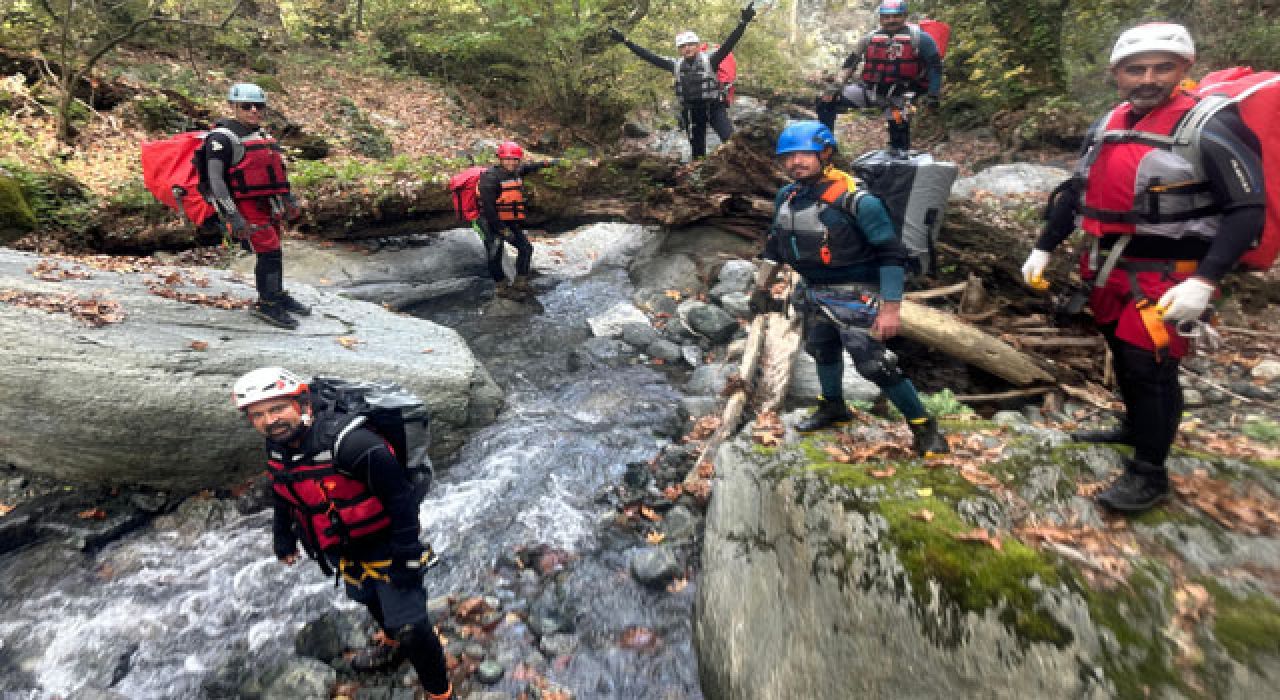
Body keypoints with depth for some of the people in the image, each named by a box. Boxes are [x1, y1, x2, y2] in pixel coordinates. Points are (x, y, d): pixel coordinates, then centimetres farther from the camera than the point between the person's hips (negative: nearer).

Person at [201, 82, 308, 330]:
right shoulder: (222, 138, -11)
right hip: (244, 208, -8)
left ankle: (277, 294, 35)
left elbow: (275, 171, 25)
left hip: (267, 206, 8)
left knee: (273, 252, 18)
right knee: (268, 251, -13)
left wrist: (288, 199, 18)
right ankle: (267, 304, -2)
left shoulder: (262, 136, 15)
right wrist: (233, 217, -23)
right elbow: (215, 179, -17)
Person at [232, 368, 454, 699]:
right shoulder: (278, 446, -7)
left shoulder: (349, 443, -34)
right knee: (369, 601, 32)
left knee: (411, 628, -5)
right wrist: (282, 534, 20)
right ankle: (393, 646, 62)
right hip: (347, 553, 8)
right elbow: (284, 492, 15)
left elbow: (400, 497, -30)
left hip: (385, 548, -8)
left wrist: (407, 556, -26)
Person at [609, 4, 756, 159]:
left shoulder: (709, 59, -8)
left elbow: (728, 45, -22)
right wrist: (625, 41, 2)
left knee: (732, 141, -21)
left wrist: (742, 23, -38)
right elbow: (649, 56, 4)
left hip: (714, 107, -4)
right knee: (697, 149, 11)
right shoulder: (676, 65, 3)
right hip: (691, 111, 4)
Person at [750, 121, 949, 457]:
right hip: (814, 293, 7)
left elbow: (892, 254, -20)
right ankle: (833, 408, 47)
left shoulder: (856, 201, -22)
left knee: (875, 364, -8)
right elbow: (775, 243, 15)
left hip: (854, 296, -7)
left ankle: (924, 427, 12)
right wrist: (761, 287, 17)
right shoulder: (786, 197, 0)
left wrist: (890, 308, -23)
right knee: (822, 350, 22)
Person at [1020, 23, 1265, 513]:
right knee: (1124, 357, 19)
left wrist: (1204, 282, -27)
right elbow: (1076, 192, 15)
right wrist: (1043, 248, 10)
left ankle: (1149, 473, 8)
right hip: (1108, 268, 7)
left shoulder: (1211, 128, -13)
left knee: (1149, 367, -6)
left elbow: (1247, 211, -16)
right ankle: (1136, 427, 41)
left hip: (1168, 275, -6)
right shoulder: (1108, 125, 6)